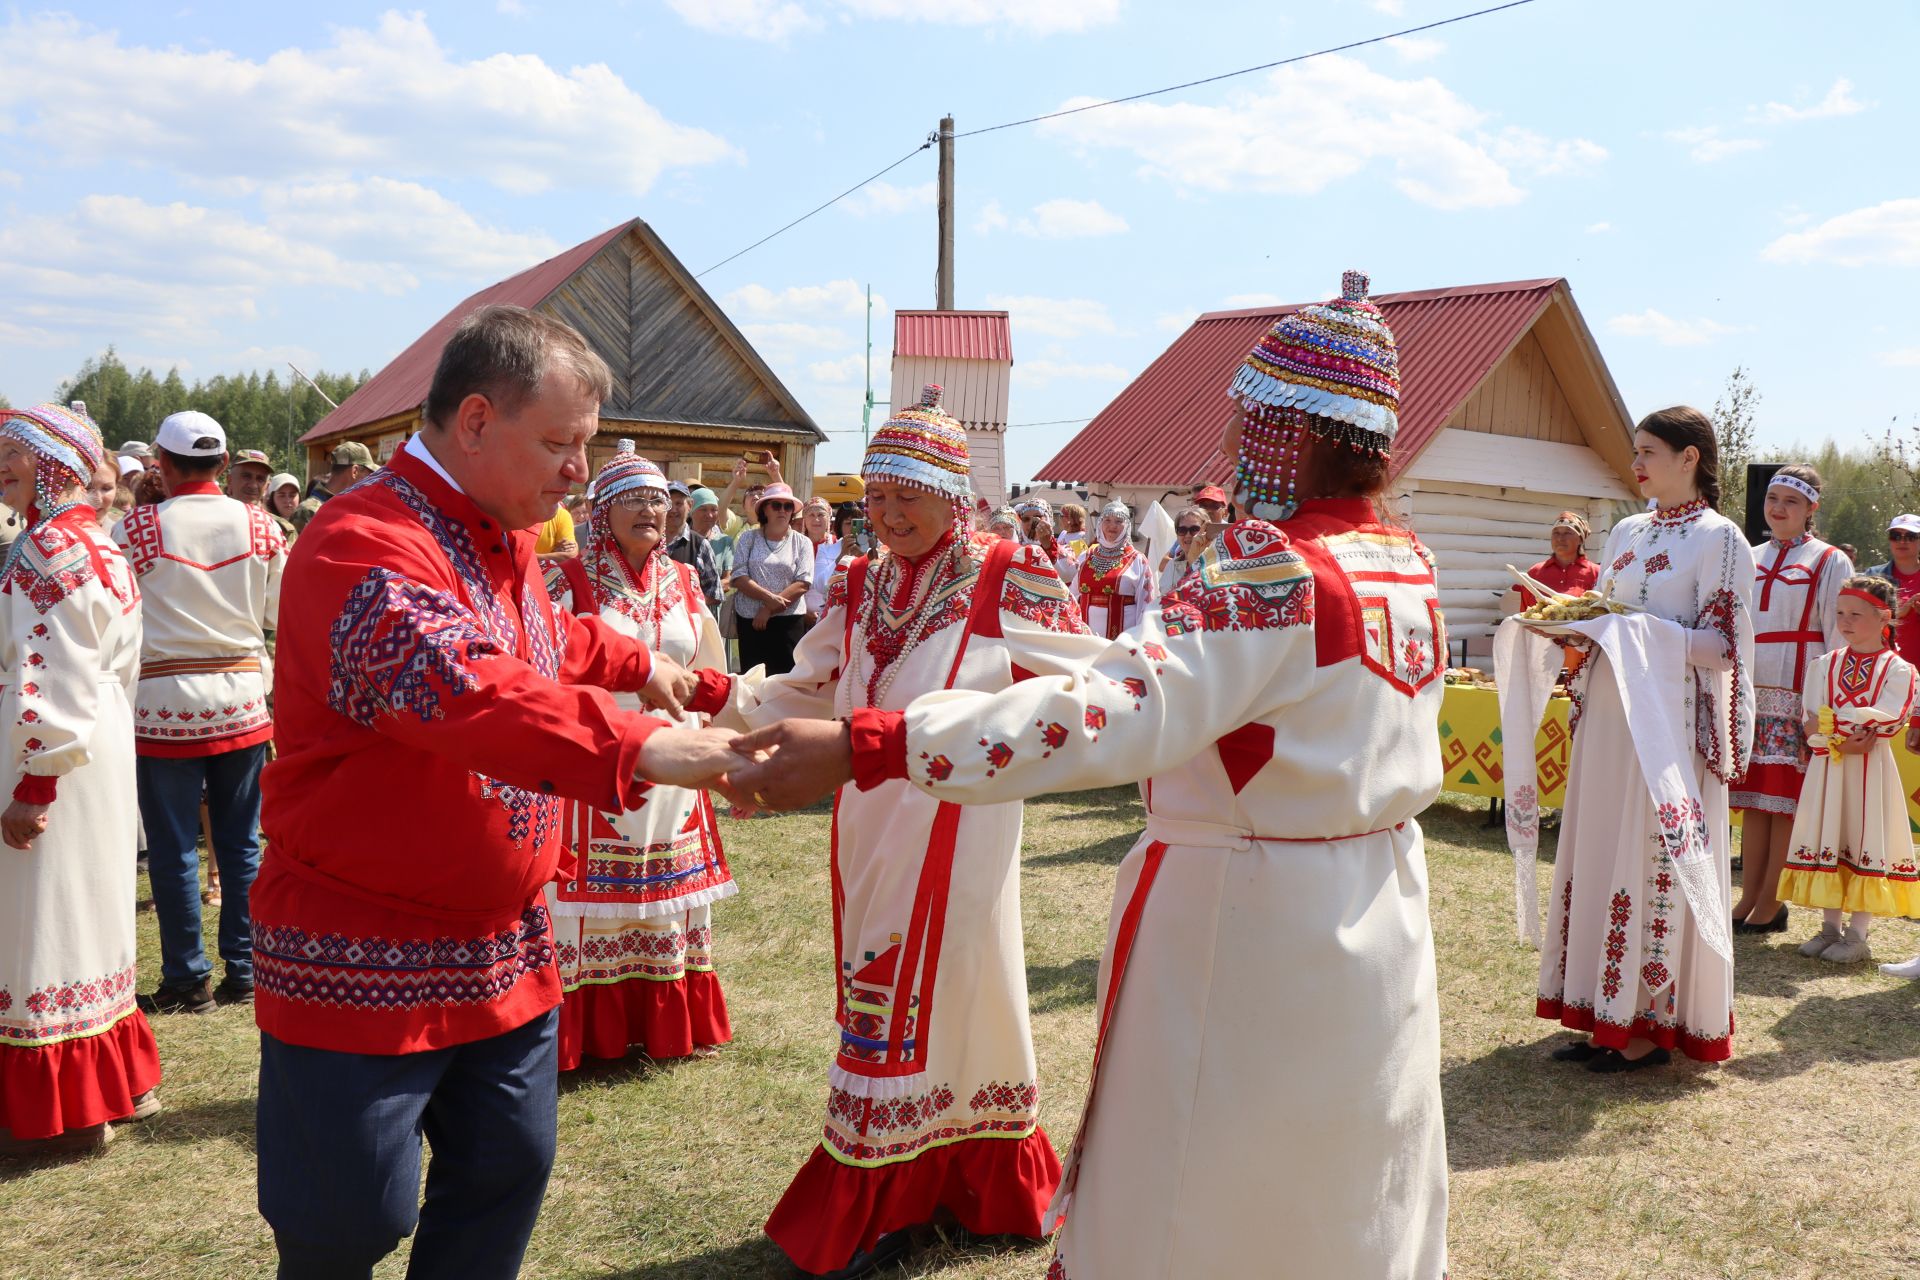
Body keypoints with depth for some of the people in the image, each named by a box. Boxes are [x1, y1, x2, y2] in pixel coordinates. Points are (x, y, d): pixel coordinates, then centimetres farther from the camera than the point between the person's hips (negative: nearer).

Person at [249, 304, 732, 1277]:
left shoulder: (503, 538, 9)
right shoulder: (368, 544, -22)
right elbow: (457, 685, -42)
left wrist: (637, 662, 33)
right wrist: (639, 748, -51)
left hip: (505, 949, 8)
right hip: (365, 965, -8)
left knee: (504, 1178, 17)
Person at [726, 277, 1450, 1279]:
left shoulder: (1277, 574, -22)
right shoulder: (1410, 568, 4)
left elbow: (1113, 712, -35)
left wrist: (858, 747, -39)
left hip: (1244, 931, -8)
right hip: (1378, 923, 8)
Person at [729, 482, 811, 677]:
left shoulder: (802, 543, 6)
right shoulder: (748, 539, 7)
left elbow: (803, 584, -5)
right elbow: (739, 577, -3)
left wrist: (769, 610, -10)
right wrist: (769, 598, -16)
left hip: (788, 621, -1)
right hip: (750, 620, 1)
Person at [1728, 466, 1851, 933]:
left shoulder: (1830, 563, 1)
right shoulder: (1751, 560, 15)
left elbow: (1839, 638, -2)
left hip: (1799, 694, -5)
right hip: (1751, 691, 5)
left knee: (1785, 797, -4)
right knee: (1752, 796, 6)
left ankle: (1770, 902, 3)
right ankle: (1748, 896, 11)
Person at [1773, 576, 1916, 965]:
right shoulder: (1825, 664, 8)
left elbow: (1883, 720, -15)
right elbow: (1810, 725, 0)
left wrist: (1828, 722, -16)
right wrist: (1842, 743, -16)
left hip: (1871, 771, -3)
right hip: (1827, 765, 3)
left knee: (1865, 844, 0)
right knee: (1828, 843, 7)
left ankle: (1857, 934, 9)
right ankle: (1830, 928, 18)